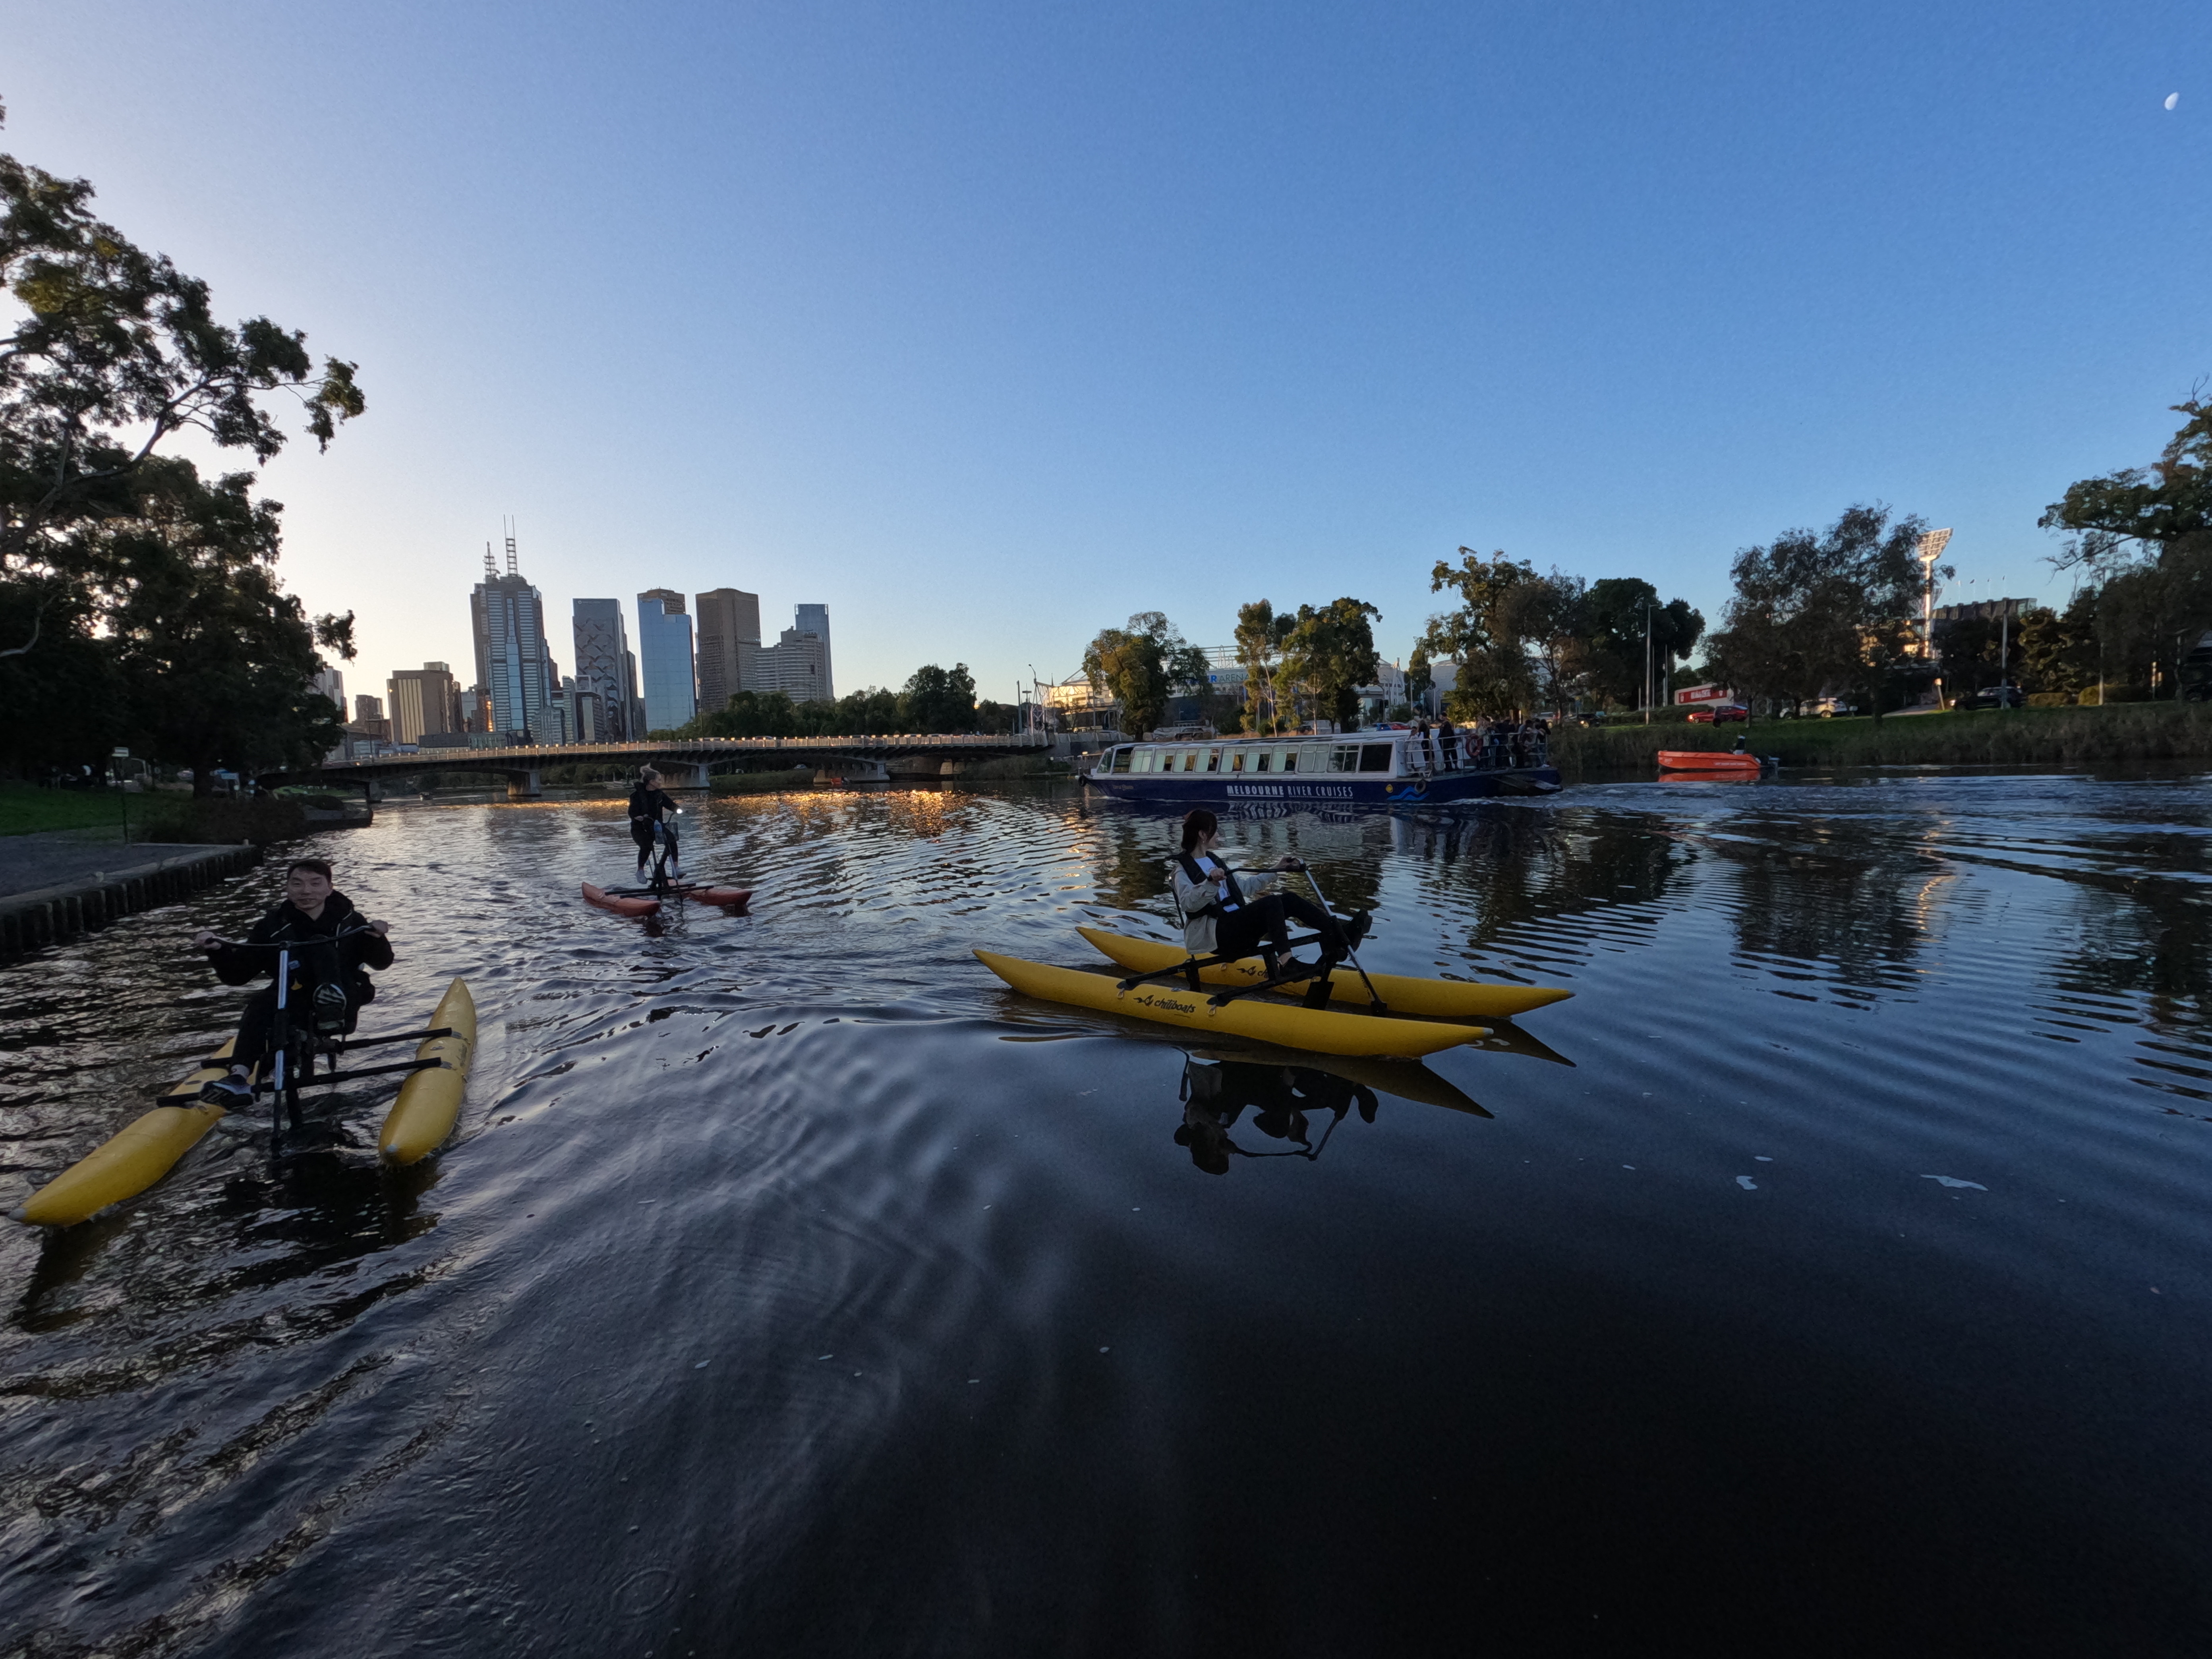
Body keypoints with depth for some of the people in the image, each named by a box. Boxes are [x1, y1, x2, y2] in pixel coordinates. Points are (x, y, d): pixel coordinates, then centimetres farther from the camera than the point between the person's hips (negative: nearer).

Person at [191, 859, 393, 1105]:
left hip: (340, 1011, -2)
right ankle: (239, 1078, -41)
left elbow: (382, 963, -3)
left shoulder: (350, 922, 2)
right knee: (261, 1003, -30)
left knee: (321, 945, -19)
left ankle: (332, 998, -48)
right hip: (296, 1013, 2)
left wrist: (377, 939, -24)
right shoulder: (271, 927, 5)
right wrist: (218, 951, -16)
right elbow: (236, 976, 3)